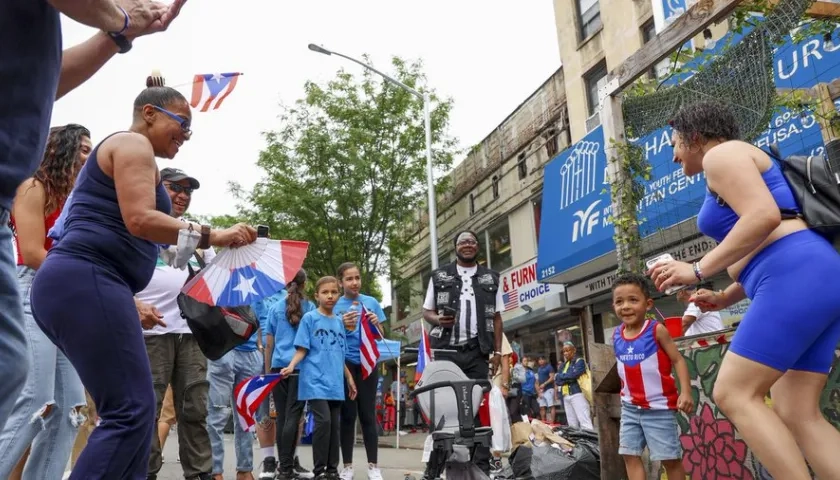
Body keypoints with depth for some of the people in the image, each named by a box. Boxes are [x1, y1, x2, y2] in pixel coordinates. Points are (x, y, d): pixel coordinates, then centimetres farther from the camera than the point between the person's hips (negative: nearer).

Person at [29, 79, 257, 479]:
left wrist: (131, 304, 29)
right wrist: (214, 236, -14)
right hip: (86, 285, -11)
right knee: (132, 412, -14)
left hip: (73, 285, 11)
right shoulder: (133, 144, -1)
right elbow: (140, 220, -16)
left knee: (129, 410, 10)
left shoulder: (116, 152, 30)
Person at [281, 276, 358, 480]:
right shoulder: (309, 318, -2)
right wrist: (291, 366, -23)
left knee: (334, 425, 7)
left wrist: (350, 379, 19)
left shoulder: (339, 322, 13)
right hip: (315, 382, -5)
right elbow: (302, 349, -5)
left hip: (335, 384, 6)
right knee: (323, 421, -15)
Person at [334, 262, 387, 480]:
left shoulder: (371, 302, 5)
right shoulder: (335, 306, 1)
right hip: (345, 364, -1)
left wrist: (376, 325, -11)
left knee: (368, 414, 4)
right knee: (348, 415, 4)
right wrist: (342, 325, -17)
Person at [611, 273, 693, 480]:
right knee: (630, 455, 8)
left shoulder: (657, 330, -12)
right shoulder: (616, 335, 3)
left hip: (658, 406, -5)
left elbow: (678, 360, -11)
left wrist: (686, 392, -21)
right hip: (630, 407, 6)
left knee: (670, 458, 4)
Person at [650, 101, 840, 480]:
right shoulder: (742, 166, 31)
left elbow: (764, 216, -18)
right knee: (797, 415, 4)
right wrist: (725, 297, 25)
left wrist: (698, 271, -15)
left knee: (733, 394, -10)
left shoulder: (721, 154, 1)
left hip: (797, 279, -10)